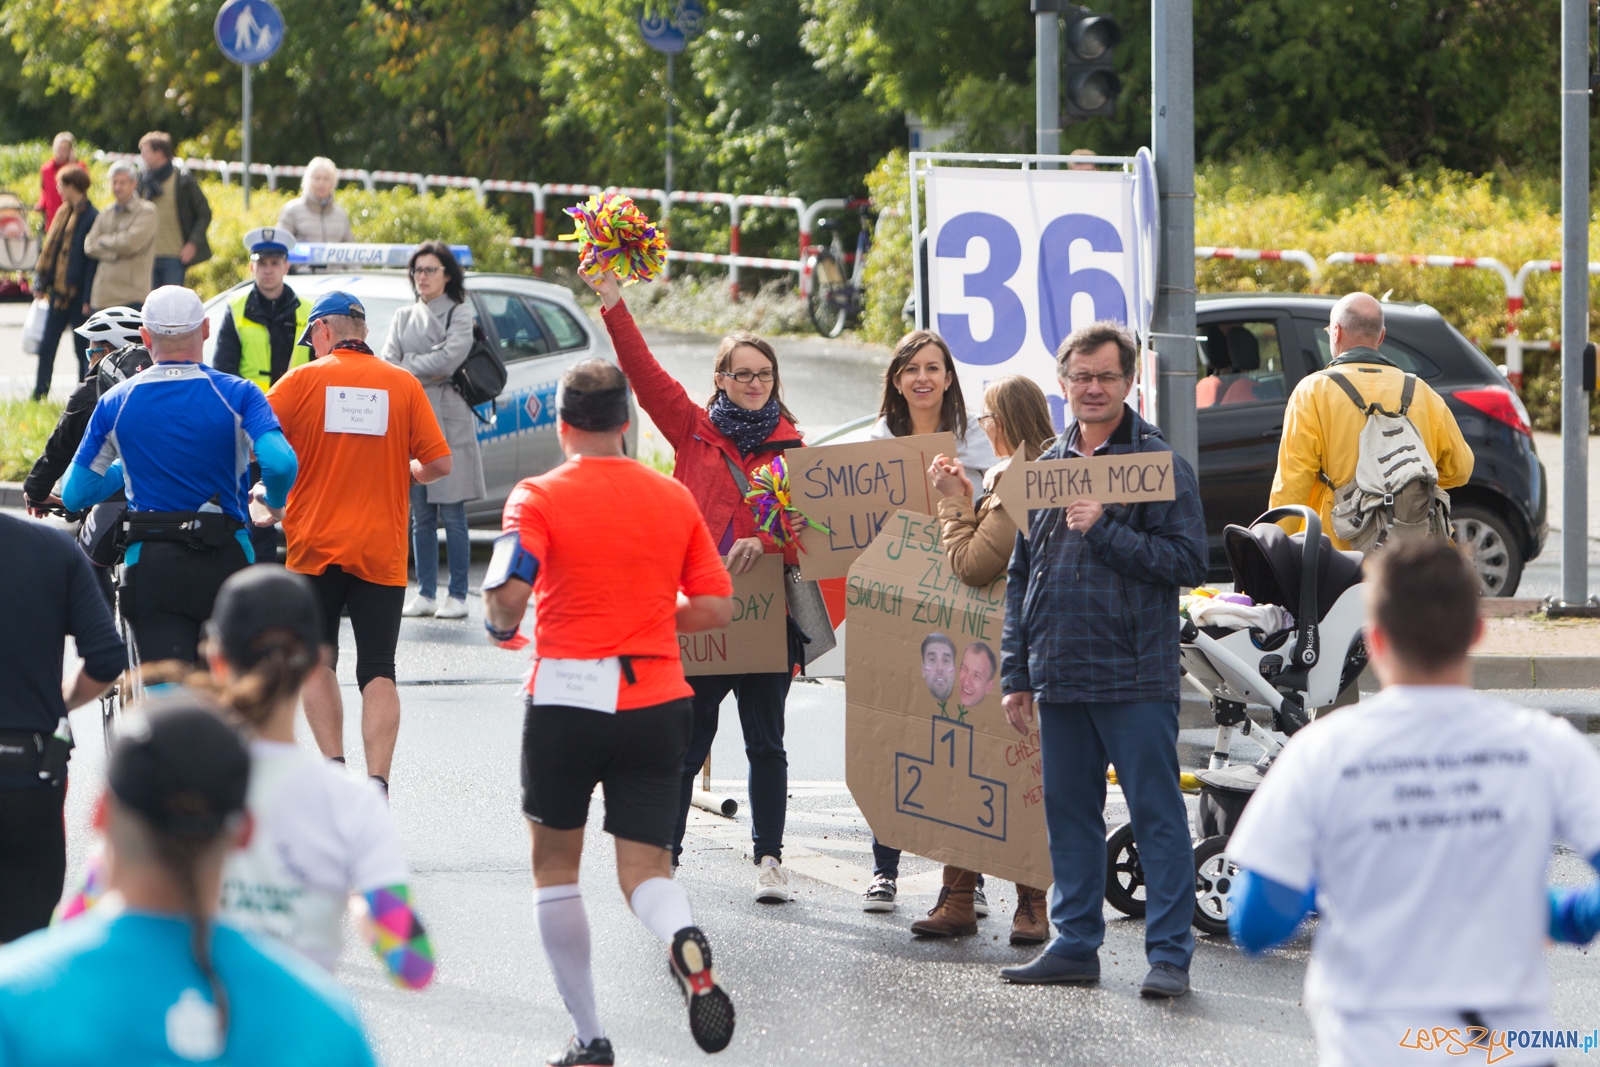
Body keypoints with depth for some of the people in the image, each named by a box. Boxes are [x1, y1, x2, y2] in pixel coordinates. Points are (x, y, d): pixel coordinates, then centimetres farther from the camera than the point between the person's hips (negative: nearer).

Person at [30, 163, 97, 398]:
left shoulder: (92, 218, -13)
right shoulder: (64, 214, 12)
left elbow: (93, 260, -15)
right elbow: (49, 249, 17)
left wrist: (88, 298, -17)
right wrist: (41, 282, 11)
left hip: (78, 295, -8)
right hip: (59, 291, 8)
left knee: (83, 350, 1)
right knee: (46, 347, 8)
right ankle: (39, 395, 13)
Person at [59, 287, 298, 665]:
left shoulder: (115, 403, 1)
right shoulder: (236, 395, -5)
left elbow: (74, 495, 5)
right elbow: (280, 463, -21)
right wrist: (274, 500, 2)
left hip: (149, 567, 0)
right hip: (226, 563, 0)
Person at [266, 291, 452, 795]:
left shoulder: (302, 381, -2)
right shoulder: (403, 385, 2)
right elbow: (439, 463, 0)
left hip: (315, 546, -1)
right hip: (381, 553, 1)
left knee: (315, 661, 14)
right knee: (378, 672, 1)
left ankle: (334, 763, -1)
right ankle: (377, 781, -13)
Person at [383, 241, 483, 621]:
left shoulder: (460, 313, 4)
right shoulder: (403, 318, 18)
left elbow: (449, 360, -9)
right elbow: (387, 365, 7)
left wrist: (408, 367, -3)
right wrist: (426, 371, -9)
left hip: (449, 419, -4)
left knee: (452, 514, -6)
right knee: (420, 515, 3)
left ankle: (458, 596, -3)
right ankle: (425, 594, 7)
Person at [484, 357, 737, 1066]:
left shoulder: (540, 497, -5)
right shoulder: (674, 499, 7)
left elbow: (509, 592, -19)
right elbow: (716, 607, 6)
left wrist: (502, 628, 3)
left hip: (569, 697, -3)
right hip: (658, 701, 3)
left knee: (555, 865, 15)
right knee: (645, 867, 5)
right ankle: (684, 941, -32)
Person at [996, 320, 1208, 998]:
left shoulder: (1161, 464, -3)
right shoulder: (1045, 468, 14)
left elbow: (1188, 561, -11)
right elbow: (1019, 577, 18)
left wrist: (1104, 532, -18)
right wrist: (1016, 673, 13)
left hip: (1136, 676, -6)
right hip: (1059, 675, 6)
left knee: (1157, 814, -4)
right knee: (1068, 811, 11)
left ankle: (1169, 953, -3)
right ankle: (1075, 943, 20)